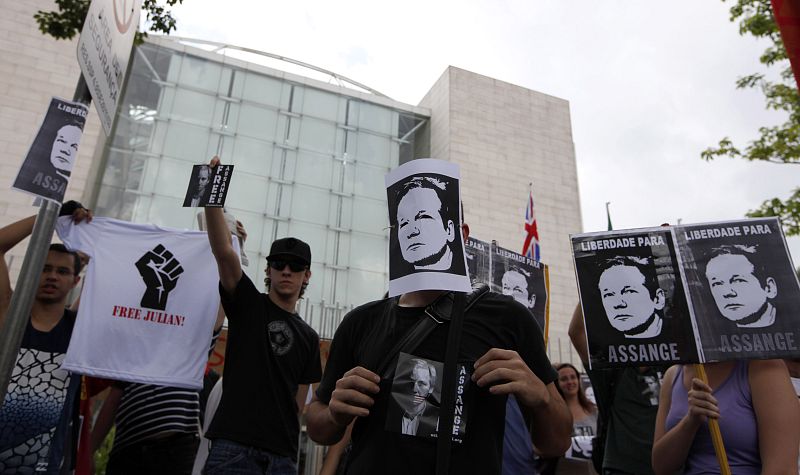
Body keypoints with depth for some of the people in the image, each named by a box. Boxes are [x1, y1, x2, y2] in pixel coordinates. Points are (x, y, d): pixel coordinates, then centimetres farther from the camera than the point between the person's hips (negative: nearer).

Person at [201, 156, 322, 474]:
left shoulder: (308, 337, 14)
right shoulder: (248, 304, 4)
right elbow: (223, 251, -12)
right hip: (234, 447, -4)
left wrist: (288, 448, 2)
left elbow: (299, 402, 14)